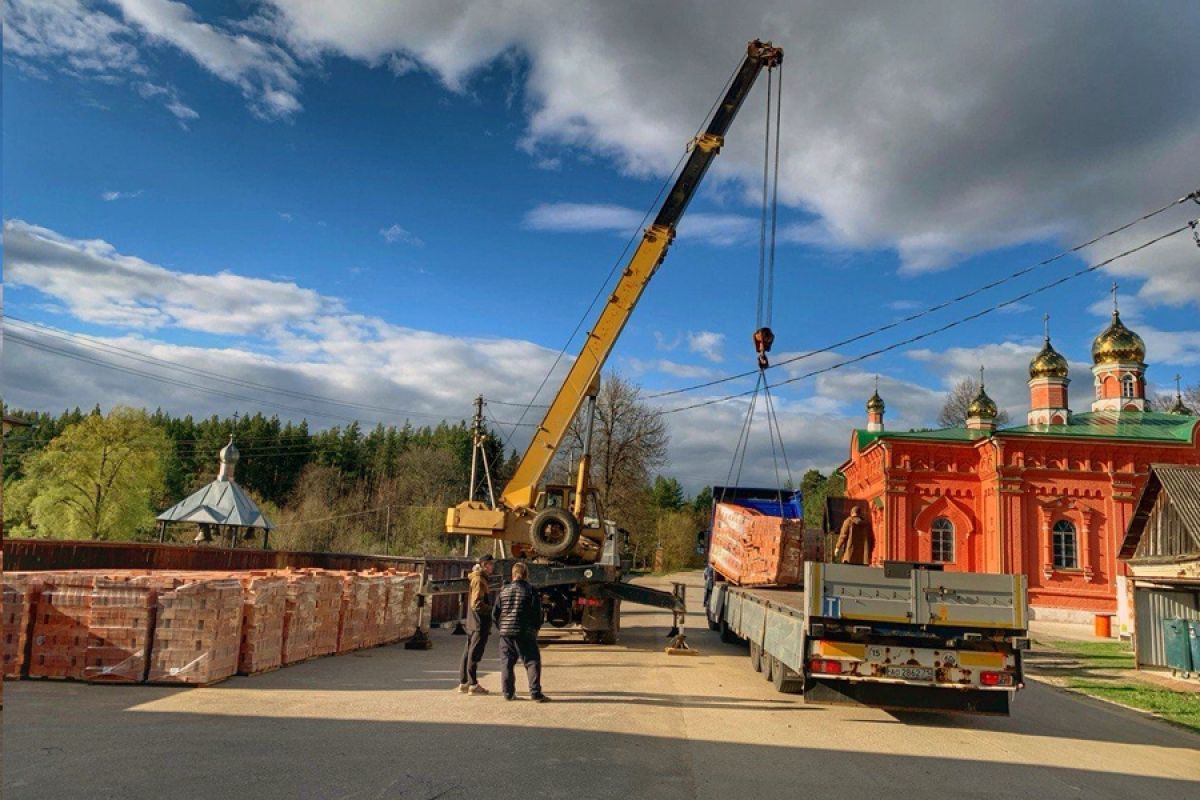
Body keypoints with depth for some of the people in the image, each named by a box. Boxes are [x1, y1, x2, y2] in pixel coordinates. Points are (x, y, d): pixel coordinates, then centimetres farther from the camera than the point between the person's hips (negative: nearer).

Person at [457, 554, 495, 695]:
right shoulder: (479, 580, -15)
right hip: (480, 622, -10)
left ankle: (463, 683, 21)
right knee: (475, 653, -4)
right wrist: (492, 610, -14)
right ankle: (473, 685, 2)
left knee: (469, 652, 13)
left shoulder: (479, 578, 16)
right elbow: (477, 604, -22)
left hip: (473, 623, 10)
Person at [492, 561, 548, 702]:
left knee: (506, 663, 11)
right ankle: (535, 692, -7)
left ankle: (508, 693, 12)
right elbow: (538, 613, -4)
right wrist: (535, 628, 10)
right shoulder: (530, 590, -3)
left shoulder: (504, 591, 8)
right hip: (525, 632, -4)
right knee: (532, 661, 0)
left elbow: (495, 613, 10)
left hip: (505, 632, 4)